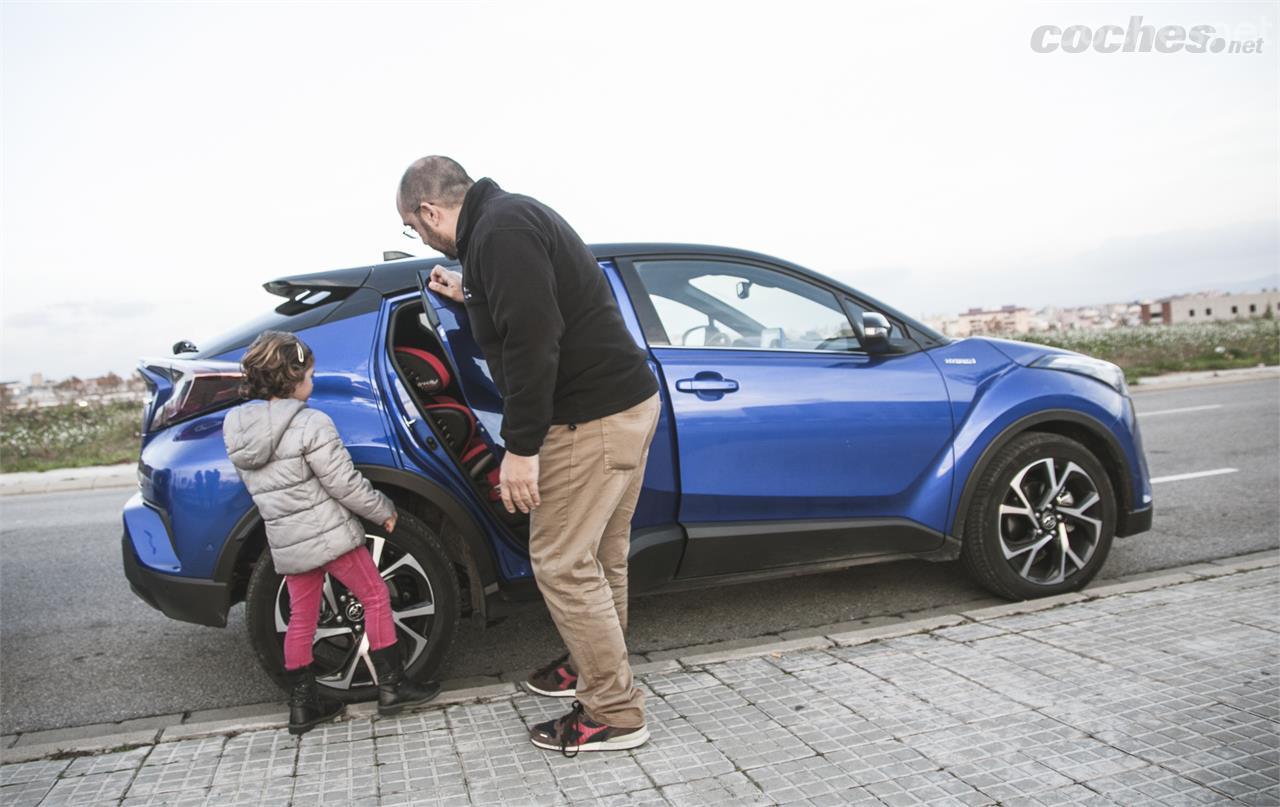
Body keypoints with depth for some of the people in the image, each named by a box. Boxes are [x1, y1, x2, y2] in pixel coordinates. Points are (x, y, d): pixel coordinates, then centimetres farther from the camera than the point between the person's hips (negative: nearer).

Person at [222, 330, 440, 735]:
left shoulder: (235, 427, 5)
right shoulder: (311, 424, -17)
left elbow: (256, 483, 14)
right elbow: (345, 484, -16)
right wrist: (383, 509, -1)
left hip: (284, 542, 7)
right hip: (328, 533, -7)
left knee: (301, 618, 16)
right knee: (375, 597, 7)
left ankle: (302, 705, 23)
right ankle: (392, 686, 11)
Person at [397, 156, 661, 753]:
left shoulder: (499, 230, -15)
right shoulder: (508, 217, 17)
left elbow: (531, 340, -24)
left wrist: (520, 447, -21)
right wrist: (470, 297, 32)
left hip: (594, 419, -11)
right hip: (627, 401, 11)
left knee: (561, 564, -5)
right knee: (597, 557, 19)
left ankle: (614, 716, 6)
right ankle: (595, 666, 35)